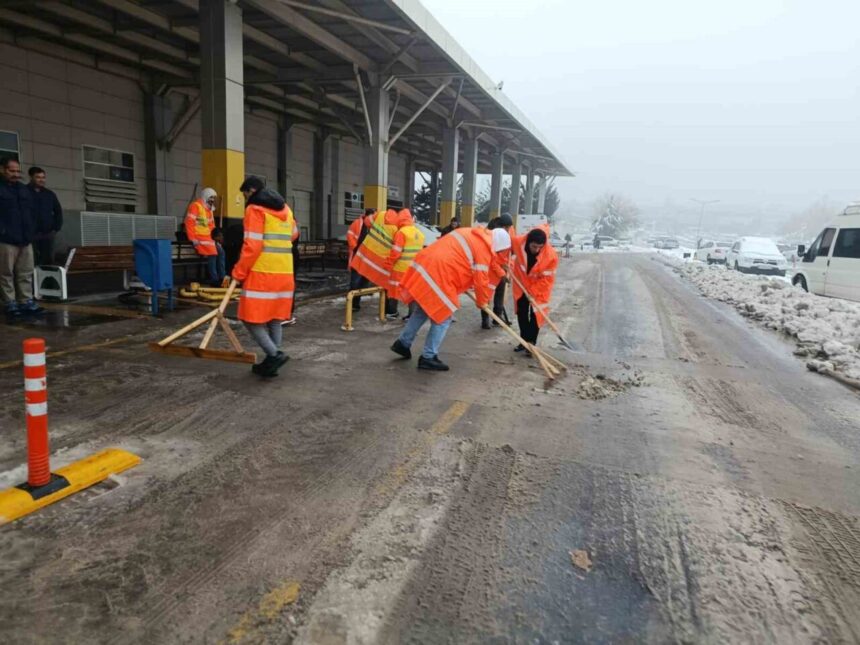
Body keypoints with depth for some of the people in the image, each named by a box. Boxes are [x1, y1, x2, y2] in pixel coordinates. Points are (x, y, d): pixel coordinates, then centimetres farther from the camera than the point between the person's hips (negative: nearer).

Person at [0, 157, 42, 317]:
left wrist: (31, 231, 12)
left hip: (25, 239, 6)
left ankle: (26, 302, 11)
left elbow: (31, 212, 21)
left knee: (26, 274, 7)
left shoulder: (24, 190, 18)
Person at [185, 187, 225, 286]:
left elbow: (211, 226, 20)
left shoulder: (209, 209, 19)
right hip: (198, 237, -9)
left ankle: (222, 277, 1)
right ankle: (214, 279, -17)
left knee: (220, 251, -2)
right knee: (212, 252, -22)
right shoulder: (195, 206, -9)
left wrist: (214, 238, 8)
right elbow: (189, 223, -18)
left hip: (207, 237, 9)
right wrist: (193, 239, -22)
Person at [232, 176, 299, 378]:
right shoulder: (285, 208, 16)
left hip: (262, 273, -7)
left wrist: (239, 272, -6)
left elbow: (252, 246, -13)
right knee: (274, 319, 12)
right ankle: (271, 361, 14)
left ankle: (275, 354, -13)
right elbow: (293, 235, 30)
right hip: (284, 273, 7)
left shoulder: (255, 209, -6)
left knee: (252, 319, -2)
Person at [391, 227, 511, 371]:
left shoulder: (473, 235, 21)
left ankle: (403, 343, 29)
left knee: (424, 310, 23)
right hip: (438, 273, -9)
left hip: (426, 264, 9)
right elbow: (481, 280, -5)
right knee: (444, 316, 2)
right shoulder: (484, 248, -6)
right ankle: (428, 357, 6)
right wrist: (482, 302, 11)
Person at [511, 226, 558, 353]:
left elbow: (546, 279, -23)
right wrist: (509, 264, -11)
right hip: (521, 283, 3)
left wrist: (532, 291, -23)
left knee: (536, 314, -6)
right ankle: (524, 340, 23)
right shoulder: (518, 242, -29)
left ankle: (531, 343, 4)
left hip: (540, 287, -3)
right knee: (521, 312, 10)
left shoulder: (551, 255, -33)